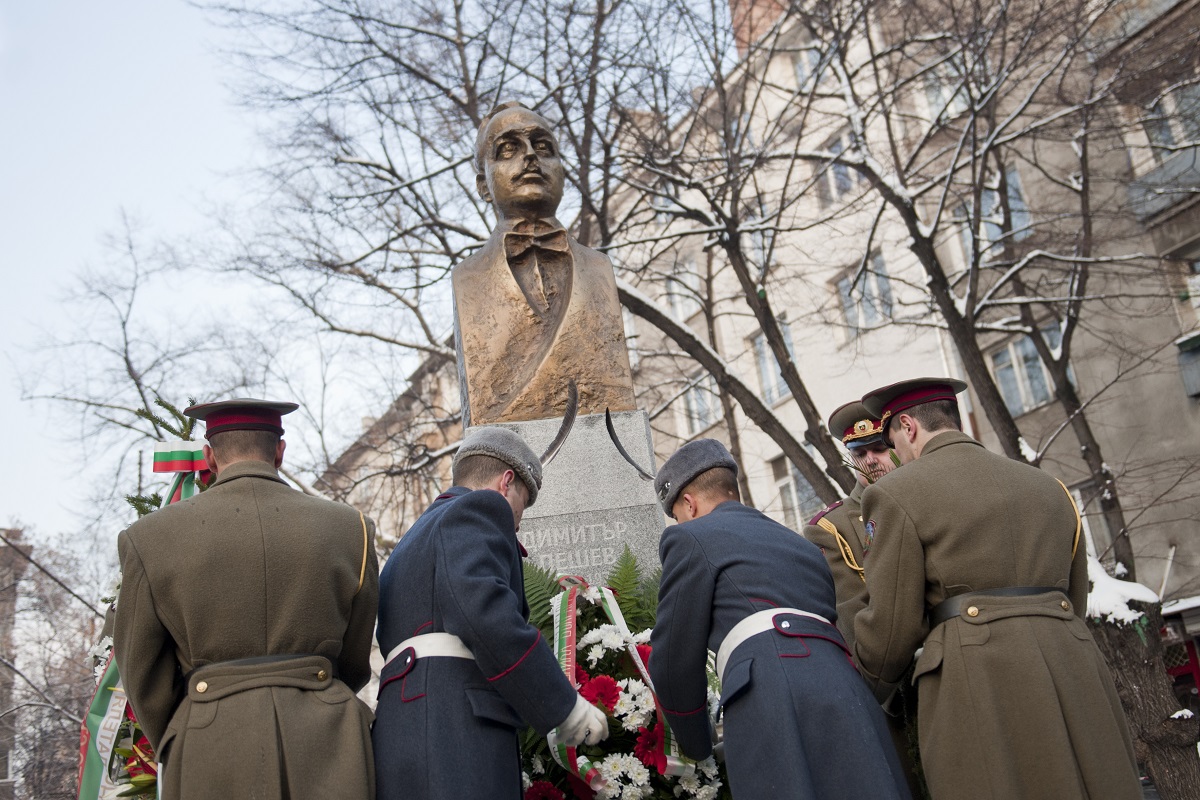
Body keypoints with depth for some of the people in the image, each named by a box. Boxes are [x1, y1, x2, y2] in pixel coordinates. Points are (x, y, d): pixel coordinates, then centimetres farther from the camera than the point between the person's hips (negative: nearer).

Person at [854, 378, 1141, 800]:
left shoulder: (898, 492, 0)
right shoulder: (1046, 486, 19)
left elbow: (892, 623, -3)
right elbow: (1075, 601, 21)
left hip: (975, 687, -6)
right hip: (1072, 670, 6)